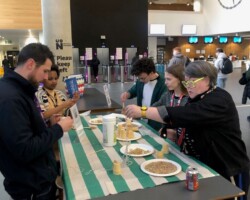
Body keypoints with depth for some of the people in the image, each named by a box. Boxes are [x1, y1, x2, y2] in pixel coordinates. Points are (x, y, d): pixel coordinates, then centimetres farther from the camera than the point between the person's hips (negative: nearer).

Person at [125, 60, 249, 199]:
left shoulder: (218, 101, -25)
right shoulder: (198, 98, 5)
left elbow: (182, 115, -37)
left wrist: (142, 111, -37)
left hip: (228, 171, -7)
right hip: (204, 165, 8)